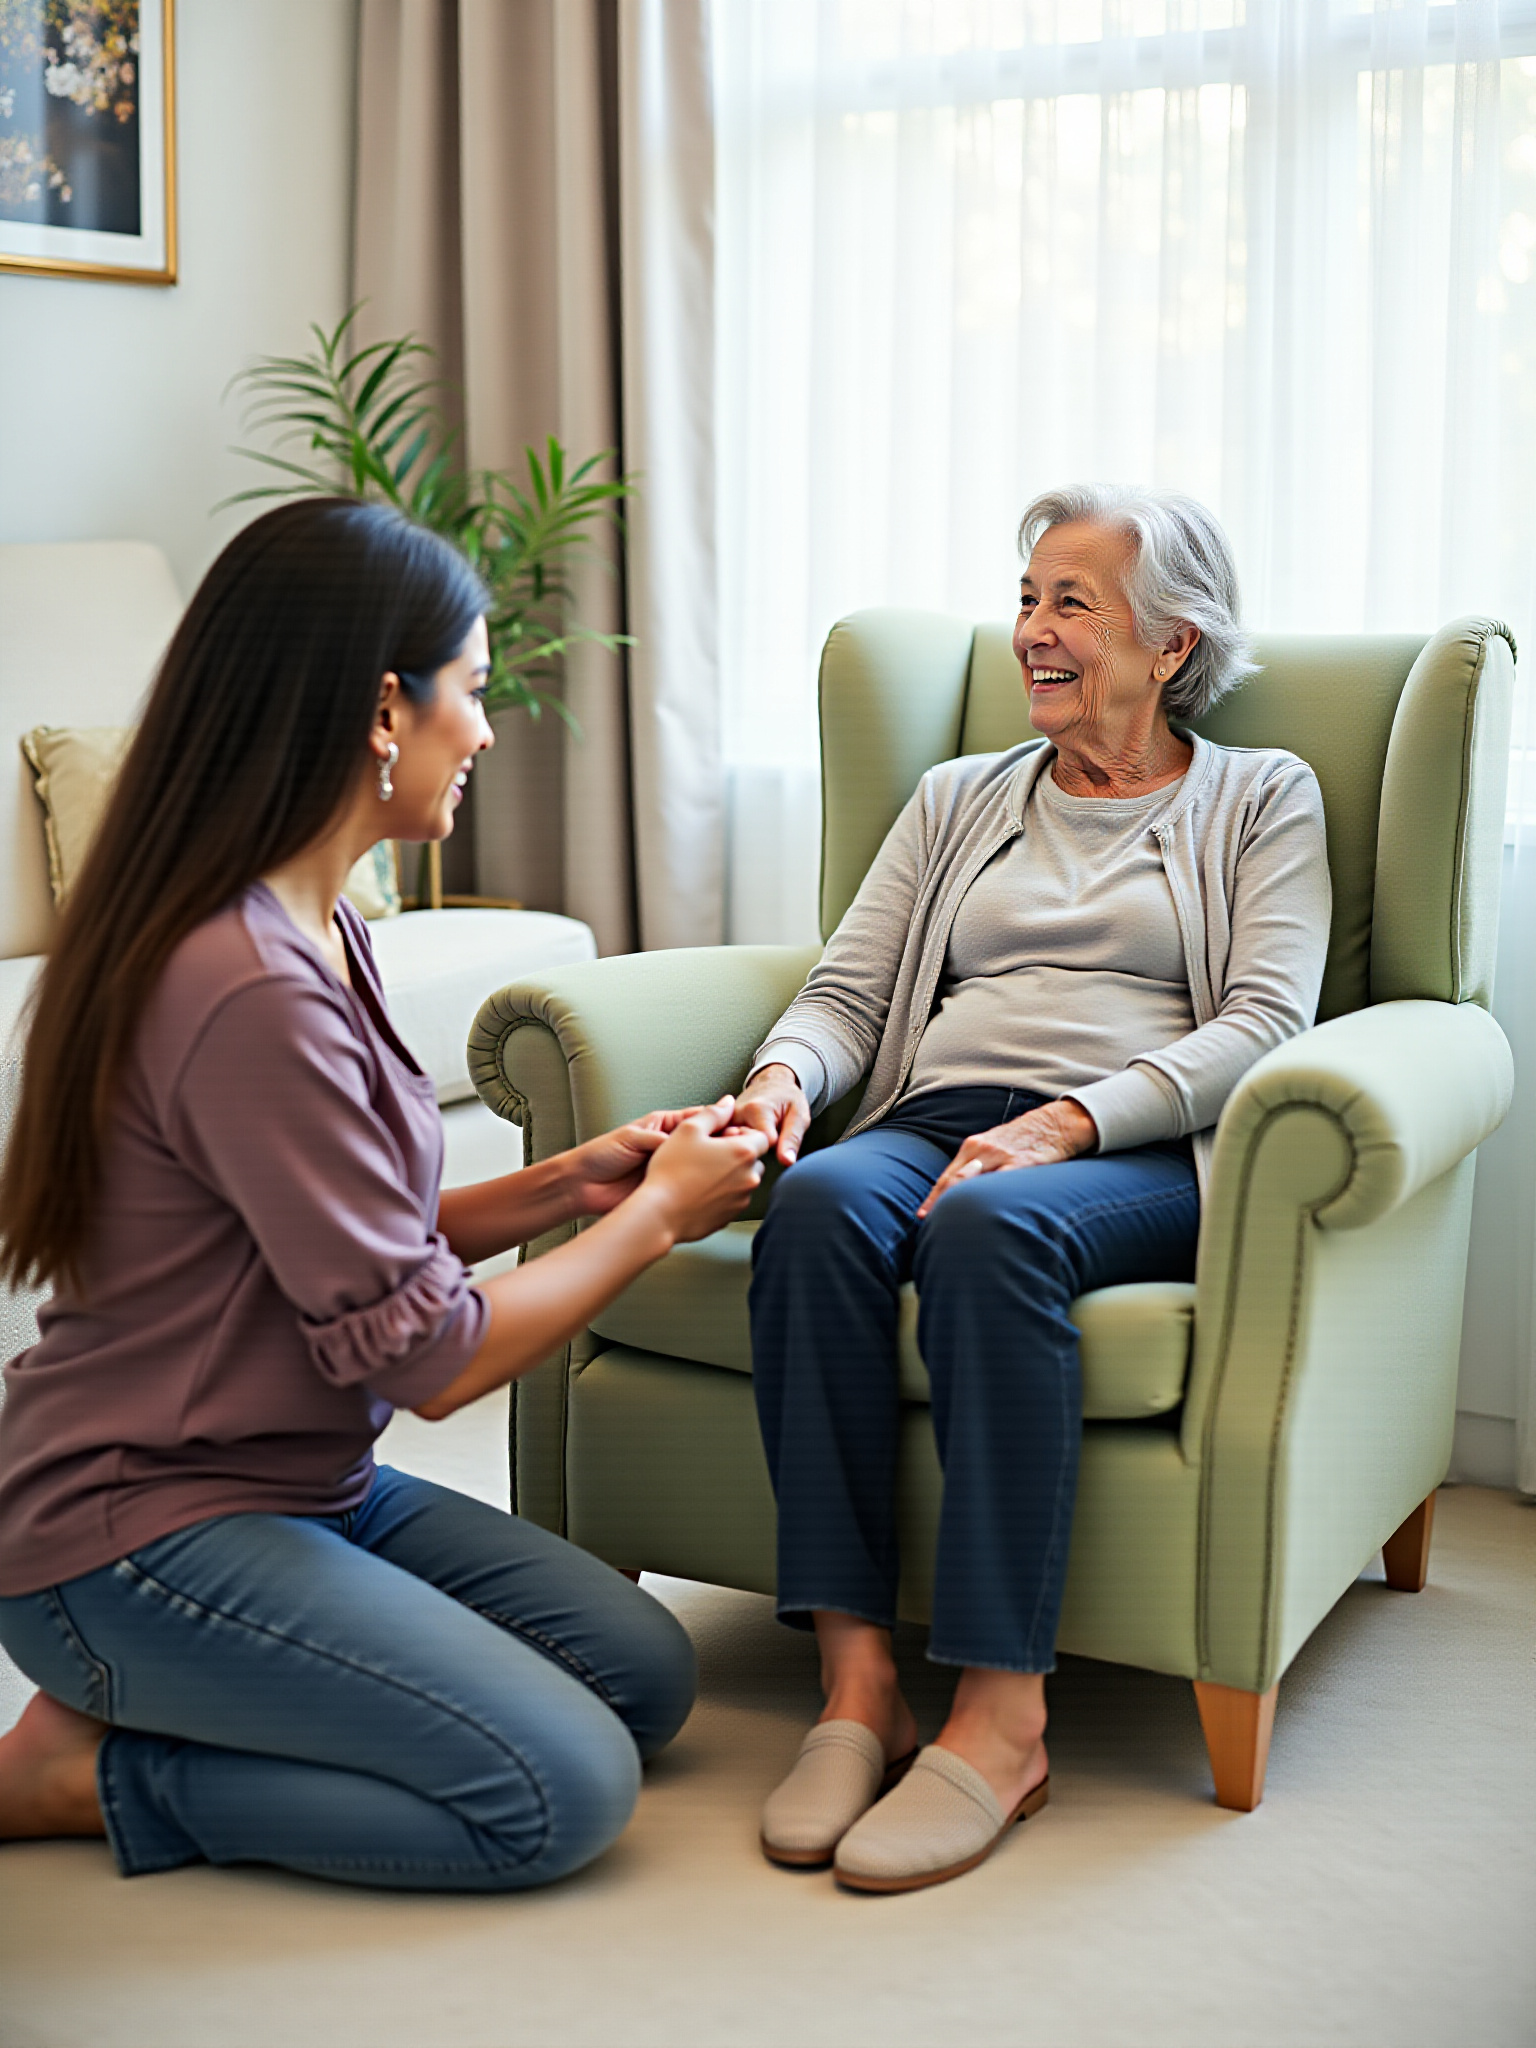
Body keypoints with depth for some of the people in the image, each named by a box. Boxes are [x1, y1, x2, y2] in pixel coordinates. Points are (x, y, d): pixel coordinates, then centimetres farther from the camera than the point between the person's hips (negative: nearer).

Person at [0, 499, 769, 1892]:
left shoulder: (316, 933, 7)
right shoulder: (253, 991, -26)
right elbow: (424, 1353, -20)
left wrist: (567, 1185, 1)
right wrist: (656, 1215, -7)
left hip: (302, 1484, 10)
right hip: (146, 1536, -10)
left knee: (645, 1675, 6)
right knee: (564, 1791, -16)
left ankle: (159, 1701, 10)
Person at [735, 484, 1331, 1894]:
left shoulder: (1262, 800, 15)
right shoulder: (961, 799, 28)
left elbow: (1262, 1025, 0)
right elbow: (848, 989, 19)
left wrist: (1066, 1120, -16)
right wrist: (787, 1073, -6)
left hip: (1138, 1154, -3)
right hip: (934, 1125, 4)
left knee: (995, 1224, -39)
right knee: (818, 1206, -33)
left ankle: (1001, 1719, -36)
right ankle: (858, 1682, -32)